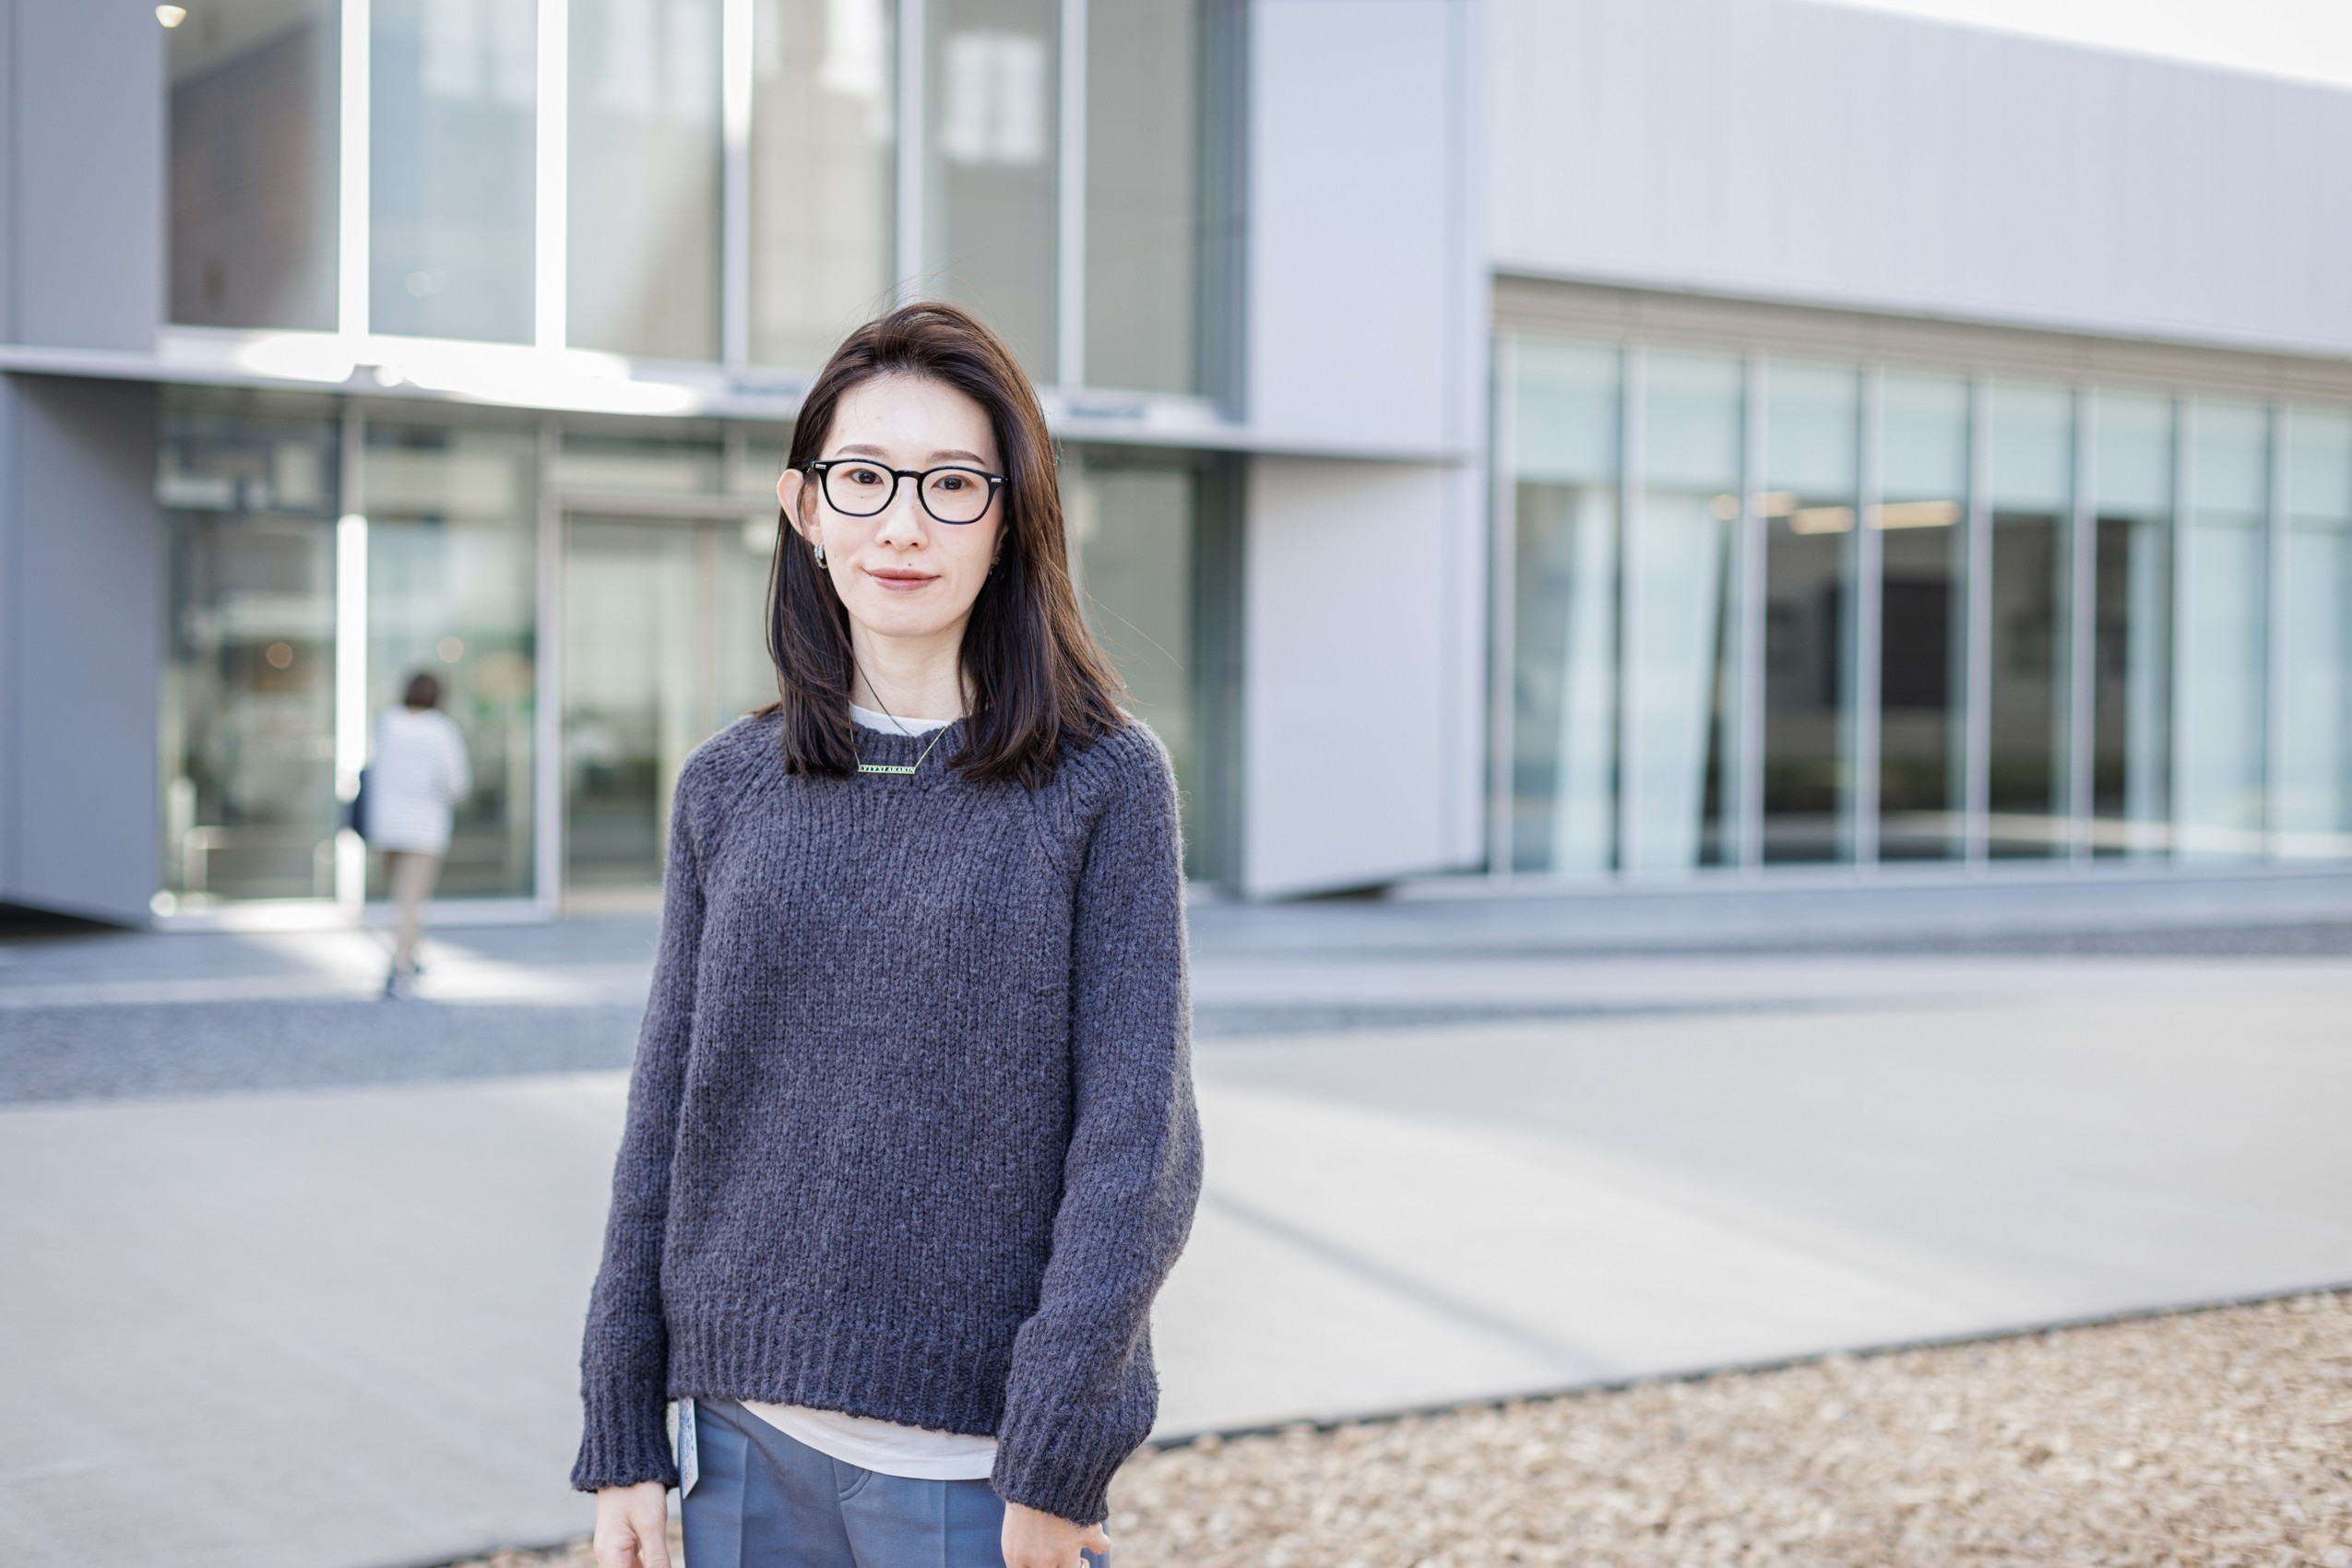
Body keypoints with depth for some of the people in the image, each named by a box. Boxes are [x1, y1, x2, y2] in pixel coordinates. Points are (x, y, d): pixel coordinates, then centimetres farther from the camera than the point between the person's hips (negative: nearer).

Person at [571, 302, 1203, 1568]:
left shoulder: (1106, 783, -5)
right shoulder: (729, 787, 5)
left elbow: (1137, 1146, -9)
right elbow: (665, 1125, 7)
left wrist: (1054, 1461, -14)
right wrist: (621, 1437, 4)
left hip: (974, 1462, -3)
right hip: (747, 1433, 3)